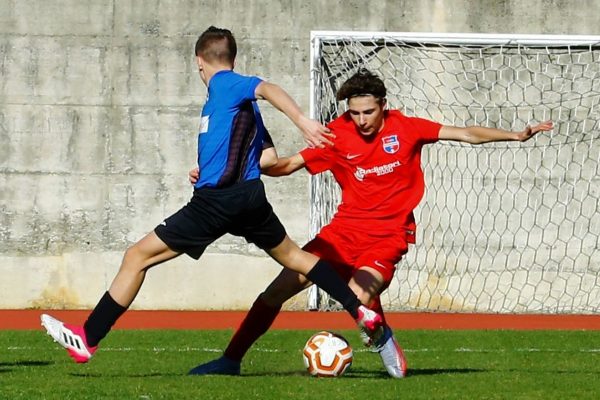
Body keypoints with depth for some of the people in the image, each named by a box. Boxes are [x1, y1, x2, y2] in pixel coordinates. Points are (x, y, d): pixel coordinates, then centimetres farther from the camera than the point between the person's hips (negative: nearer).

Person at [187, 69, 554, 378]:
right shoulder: (338, 135, -1)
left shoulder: (404, 128, -4)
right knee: (282, 286, -6)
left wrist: (515, 135, -11)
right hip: (345, 228, 3)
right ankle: (231, 360, 3)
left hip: (388, 234, -3)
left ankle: (383, 337, 7)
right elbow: (289, 164, 2)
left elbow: (466, 134, -1)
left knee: (358, 299, -29)